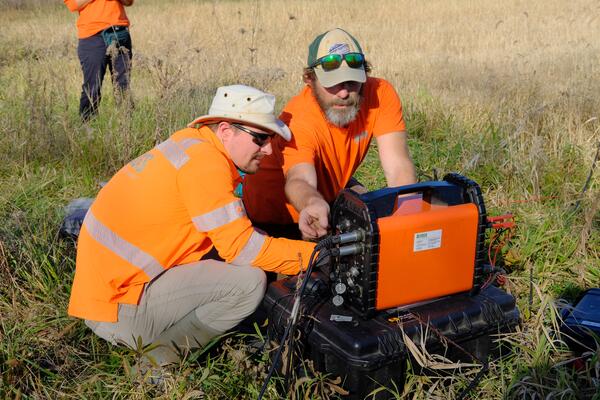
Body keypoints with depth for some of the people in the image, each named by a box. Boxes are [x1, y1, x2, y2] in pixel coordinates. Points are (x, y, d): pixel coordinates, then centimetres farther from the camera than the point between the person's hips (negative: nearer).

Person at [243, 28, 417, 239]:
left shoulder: (380, 94, -22)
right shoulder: (297, 120, -35)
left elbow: (398, 166, -29)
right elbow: (300, 179, -50)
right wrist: (314, 204, -73)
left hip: (331, 194, 4)